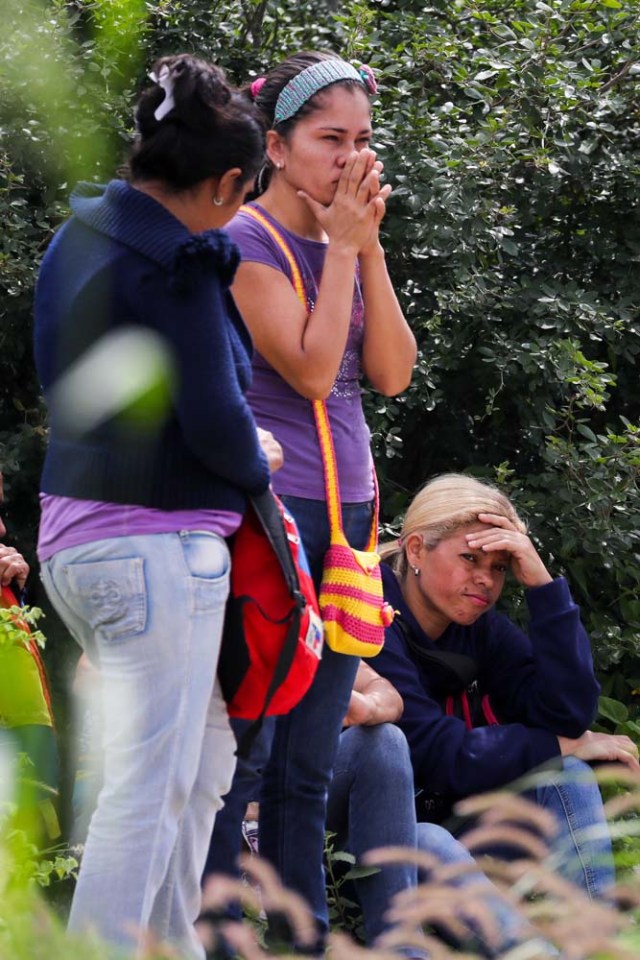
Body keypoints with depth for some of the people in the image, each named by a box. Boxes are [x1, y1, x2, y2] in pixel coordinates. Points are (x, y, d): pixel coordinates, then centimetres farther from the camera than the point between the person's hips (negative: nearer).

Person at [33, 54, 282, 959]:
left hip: (76, 535, 9)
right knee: (148, 786, -6)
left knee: (204, 759, 19)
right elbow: (215, 422, -19)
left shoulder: (80, 235, 11)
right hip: (156, 546, -9)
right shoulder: (175, 264, -16)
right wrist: (258, 462, 4)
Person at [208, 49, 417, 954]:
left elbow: (392, 373, 4)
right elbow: (312, 369, -17)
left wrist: (370, 245, -2)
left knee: (307, 771, 11)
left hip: (344, 513, 7)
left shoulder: (348, 247, 13)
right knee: (237, 759, -7)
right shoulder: (247, 243, -8)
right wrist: (345, 245, -11)